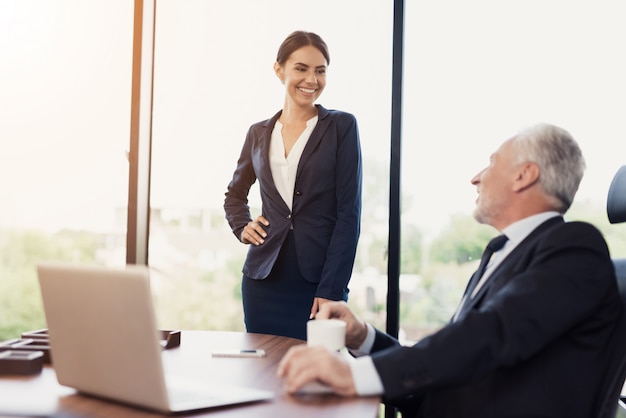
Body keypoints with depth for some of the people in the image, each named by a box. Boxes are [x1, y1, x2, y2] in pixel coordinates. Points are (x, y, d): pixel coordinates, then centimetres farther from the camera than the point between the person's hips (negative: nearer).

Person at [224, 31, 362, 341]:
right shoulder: (259, 133, 10)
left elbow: (349, 214, -5)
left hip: (319, 283, -3)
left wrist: (330, 290, -11)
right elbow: (235, 194, 26)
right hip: (263, 280, 3)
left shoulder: (341, 126, -1)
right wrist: (242, 227, 5)